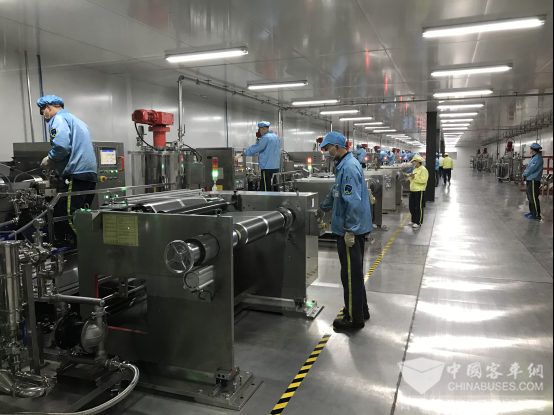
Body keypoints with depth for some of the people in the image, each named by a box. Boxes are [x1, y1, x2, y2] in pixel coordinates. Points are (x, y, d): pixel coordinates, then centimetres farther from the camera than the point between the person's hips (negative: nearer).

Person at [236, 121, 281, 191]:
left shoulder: (265, 138, -14)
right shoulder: (277, 137, 14)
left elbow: (255, 148, -15)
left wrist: (241, 155, -11)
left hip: (267, 167, -9)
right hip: (275, 166, 9)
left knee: (266, 188, -5)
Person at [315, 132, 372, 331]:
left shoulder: (349, 167, -19)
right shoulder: (344, 165, 13)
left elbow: (353, 202, -26)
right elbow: (336, 192, 28)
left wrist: (349, 230, -25)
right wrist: (323, 208, 39)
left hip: (351, 231, -10)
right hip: (354, 228, 10)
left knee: (351, 273, 0)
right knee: (355, 271, 19)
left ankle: (354, 319, 11)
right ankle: (360, 309, 32)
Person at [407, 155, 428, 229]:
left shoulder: (423, 170, -10)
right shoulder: (415, 169, 16)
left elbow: (424, 180, -21)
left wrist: (415, 177, -21)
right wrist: (411, 177, 2)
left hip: (419, 191, -9)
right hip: (412, 190, 9)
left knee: (419, 207, -2)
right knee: (412, 206, 13)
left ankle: (418, 223, 5)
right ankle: (414, 220, 27)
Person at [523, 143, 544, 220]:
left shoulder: (537, 158, -16)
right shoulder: (534, 157, 16)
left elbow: (531, 169, -19)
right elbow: (529, 167, 20)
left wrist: (524, 174, -5)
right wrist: (525, 173, 5)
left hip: (534, 181, -10)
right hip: (530, 180, 10)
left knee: (534, 198, -7)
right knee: (530, 197, 15)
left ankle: (537, 214, -4)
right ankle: (532, 212, 23)